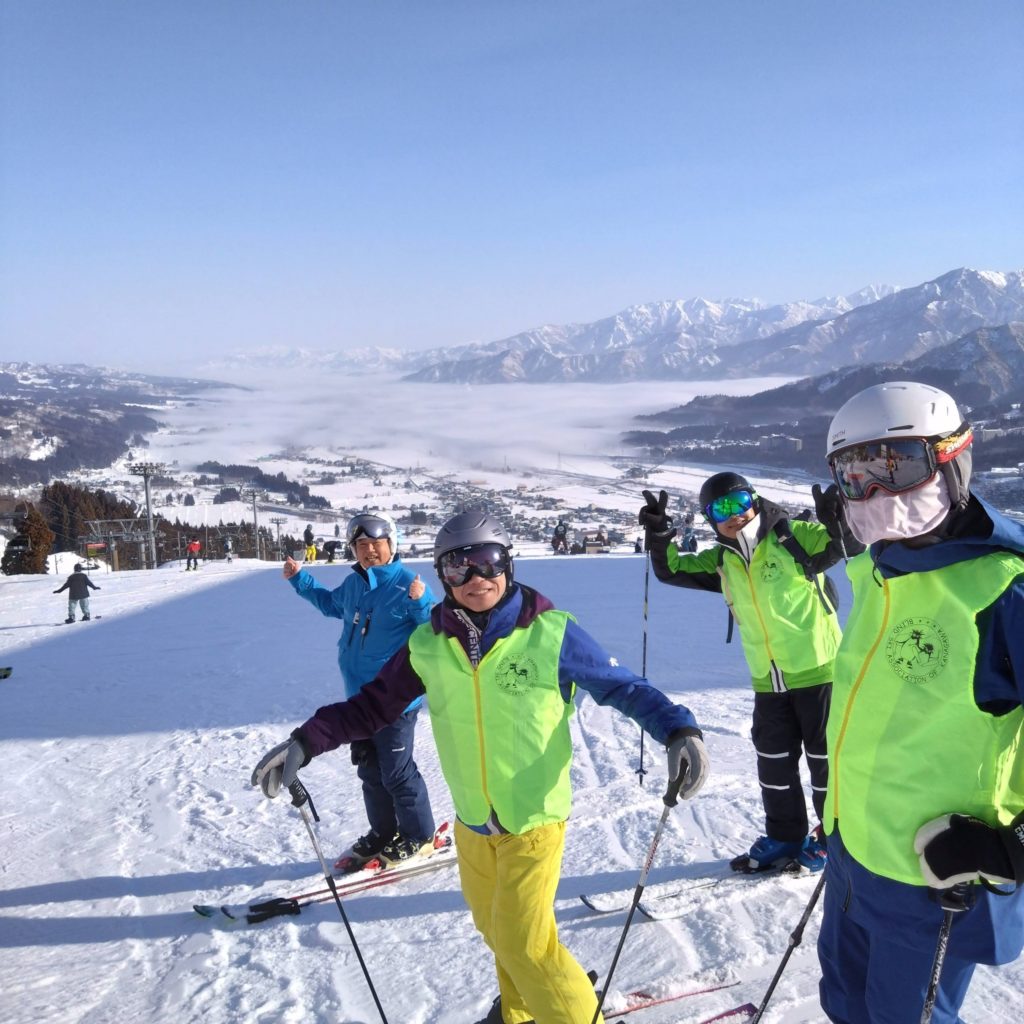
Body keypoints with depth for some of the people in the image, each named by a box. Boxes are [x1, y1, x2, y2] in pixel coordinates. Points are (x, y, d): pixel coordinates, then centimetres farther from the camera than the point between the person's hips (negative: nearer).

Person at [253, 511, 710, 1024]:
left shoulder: (550, 632, -15)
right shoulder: (427, 645, -7)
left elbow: (623, 687, -9)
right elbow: (374, 702, 3)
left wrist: (679, 730, -23)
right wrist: (306, 741, -6)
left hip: (535, 818, -4)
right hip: (471, 821, 4)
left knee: (524, 939, -6)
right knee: (497, 928, 19)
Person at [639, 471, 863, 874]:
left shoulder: (793, 537, -10)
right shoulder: (720, 561, 5)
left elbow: (852, 546, -17)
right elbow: (674, 569, 6)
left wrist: (838, 520, -38)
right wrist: (659, 535, -11)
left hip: (818, 669, -5)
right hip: (767, 680, 5)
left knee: (826, 756, 8)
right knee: (773, 761, 15)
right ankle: (784, 838, 32)